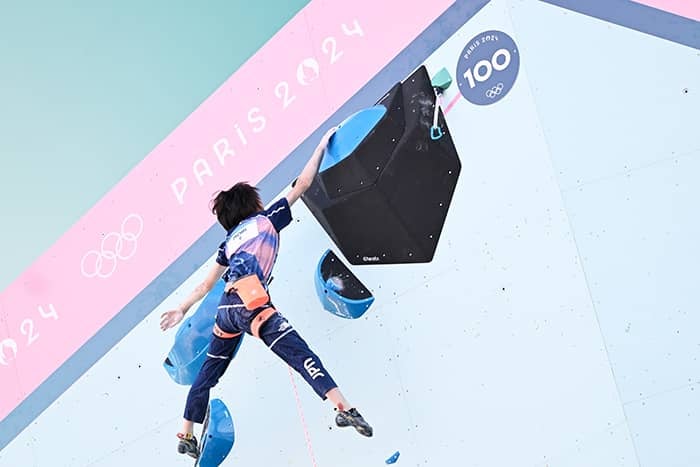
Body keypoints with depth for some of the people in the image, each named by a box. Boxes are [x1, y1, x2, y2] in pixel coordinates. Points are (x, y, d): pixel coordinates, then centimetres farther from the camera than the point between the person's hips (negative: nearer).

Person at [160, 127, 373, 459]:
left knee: (209, 371, 21)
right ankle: (342, 408, -34)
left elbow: (207, 284, 31)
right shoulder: (267, 219, 15)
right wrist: (321, 146, 25)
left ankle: (186, 436, 31)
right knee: (300, 354, -17)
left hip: (225, 309, 7)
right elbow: (302, 185, 16)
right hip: (249, 303, -7)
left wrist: (183, 309, 40)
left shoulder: (230, 241, 28)